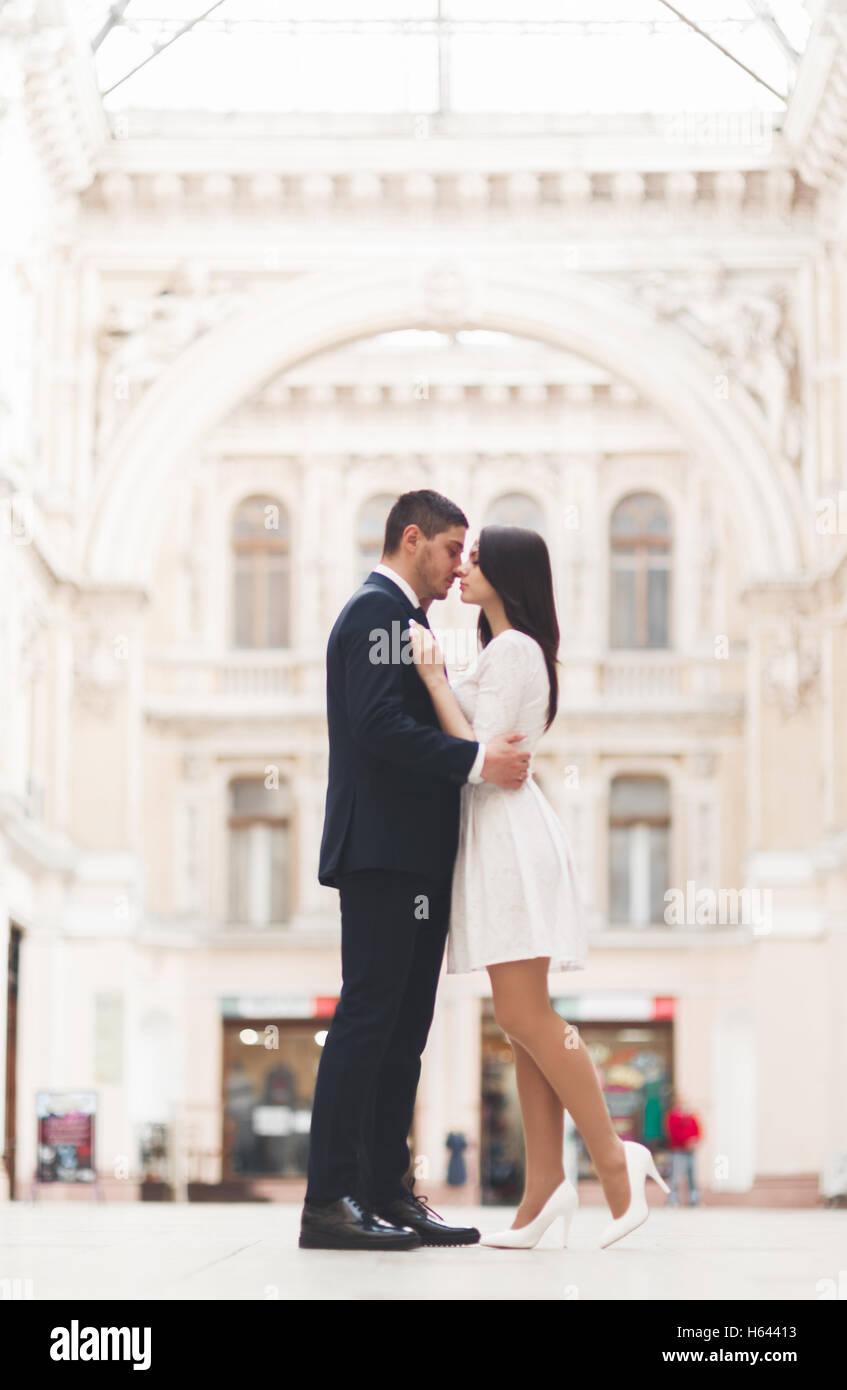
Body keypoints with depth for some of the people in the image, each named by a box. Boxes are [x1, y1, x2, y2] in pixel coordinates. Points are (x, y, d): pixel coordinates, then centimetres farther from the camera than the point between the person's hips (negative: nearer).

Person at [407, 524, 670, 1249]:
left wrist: (435, 679, -14)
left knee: (525, 1016, -12)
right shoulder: (508, 651, 20)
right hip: (499, 837, 10)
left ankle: (614, 1161, -10)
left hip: (512, 835, -10)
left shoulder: (510, 650, -11)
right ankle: (546, 1183, 3)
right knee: (525, 1019, 5)